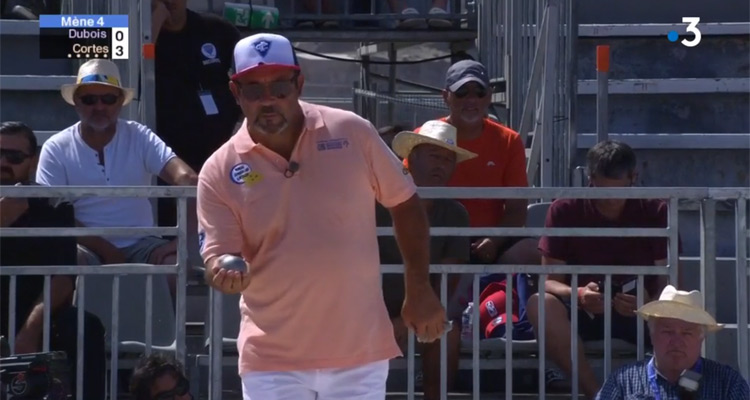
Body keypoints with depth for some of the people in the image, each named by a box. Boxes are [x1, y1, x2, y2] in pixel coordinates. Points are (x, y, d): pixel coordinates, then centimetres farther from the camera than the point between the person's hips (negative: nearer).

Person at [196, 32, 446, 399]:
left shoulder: (352, 134, -2)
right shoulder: (220, 172, -4)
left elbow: (405, 204, 9)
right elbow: (217, 259, -4)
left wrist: (419, 290, 6)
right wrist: (226, 274, -29)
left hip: (360, 353, 0)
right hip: (272, 362, 0)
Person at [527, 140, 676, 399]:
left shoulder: (655, 212, -4)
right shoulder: (565, 211, -5)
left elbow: (670, 283, -8)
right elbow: (549, 280, -7)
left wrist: (651, 304, -33)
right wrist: (578, 295, -30)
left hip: (641, 312, -1)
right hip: (585, 311, 1)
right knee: (540, 304, -33)